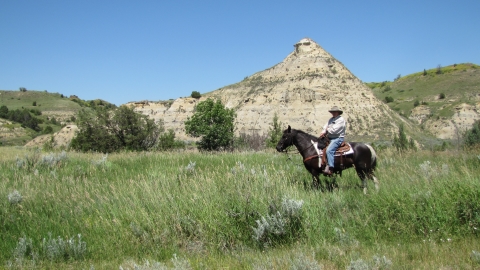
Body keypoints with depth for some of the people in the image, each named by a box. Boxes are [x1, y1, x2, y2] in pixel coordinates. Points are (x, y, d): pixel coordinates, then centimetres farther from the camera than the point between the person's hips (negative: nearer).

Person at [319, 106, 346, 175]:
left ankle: (330, 169, -36)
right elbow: (325, 127, 15)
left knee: (329, 150, -30)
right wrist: (323, 132, -7)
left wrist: (328, 130, 2)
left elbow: (334, 130, -16)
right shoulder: (331, 119, 19)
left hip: (338, 138, -10)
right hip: (330, 138, 10)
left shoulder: (341, 120, -8)